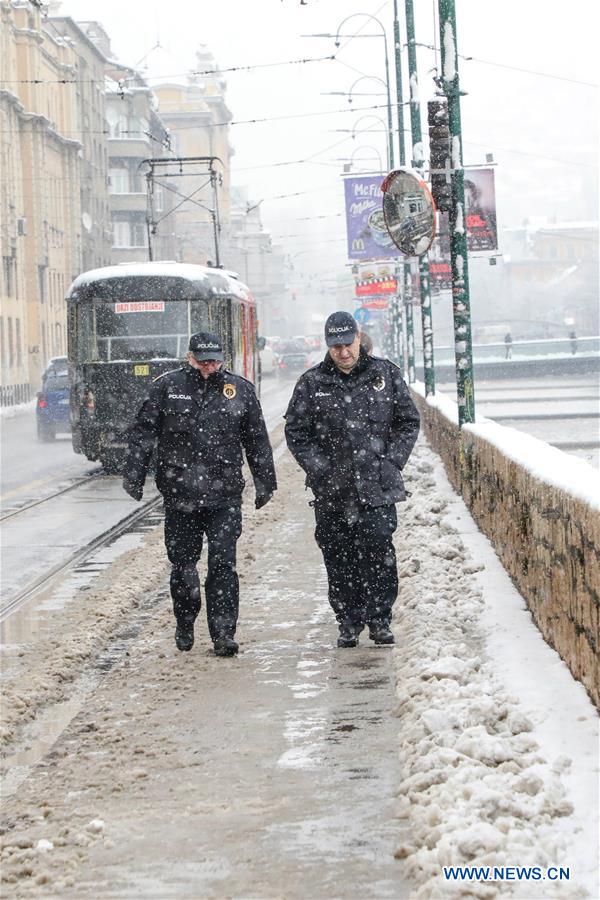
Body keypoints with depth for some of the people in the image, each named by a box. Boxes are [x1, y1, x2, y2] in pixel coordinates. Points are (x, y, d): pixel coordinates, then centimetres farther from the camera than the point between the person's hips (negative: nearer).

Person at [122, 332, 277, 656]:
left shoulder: (240, 389, 6)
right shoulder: (166, 387, 2)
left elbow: (257, 440, 13)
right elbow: (143, 435, 4)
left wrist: (265, 483, 13)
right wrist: (133, 477, 0)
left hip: (224, 496, 0)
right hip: (179, 495, 0)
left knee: (223, 563, -7)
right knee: (183, 563, 8)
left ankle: (223, 633, -5)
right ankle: (185, 625, 27)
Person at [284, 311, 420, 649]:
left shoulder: (386, 374, 6)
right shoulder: (312, 383, 4)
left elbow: (408, 421, 9)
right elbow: (296, 432, 6)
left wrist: (391, 462, -1)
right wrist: (319, 468, -4)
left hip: (377, 488, -1)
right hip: (332, 490, 1)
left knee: (379, 552, -7)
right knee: (339, 558, 4)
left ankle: (380, 620, 5)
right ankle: (349, 623, 14)